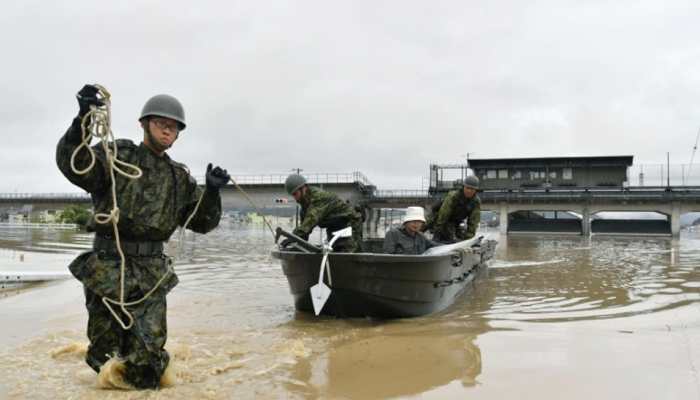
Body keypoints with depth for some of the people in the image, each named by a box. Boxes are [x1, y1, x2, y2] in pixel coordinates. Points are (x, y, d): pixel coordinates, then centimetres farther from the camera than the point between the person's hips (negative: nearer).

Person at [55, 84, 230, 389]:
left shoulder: (180, 178, 12)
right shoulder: (117, 156, 0)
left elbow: (202, 223, 10)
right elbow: (72, 164, -18)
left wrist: (212, 191, -8)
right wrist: (82, 120, -34)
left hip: (152, 273, 3)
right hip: (108, 268, -2)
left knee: (147, 353, 0)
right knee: (106, 348, 8)